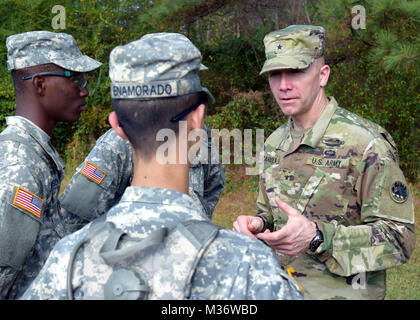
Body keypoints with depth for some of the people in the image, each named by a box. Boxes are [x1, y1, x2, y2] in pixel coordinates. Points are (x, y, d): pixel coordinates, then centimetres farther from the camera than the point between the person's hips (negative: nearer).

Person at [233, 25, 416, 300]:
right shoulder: (274, 145, 3)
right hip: (280, 289, 6)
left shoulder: (366, 144, -18)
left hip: (344, 292, -6)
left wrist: (317, 237, -29)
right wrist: (257, 225, -8)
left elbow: (400, 239, -18)